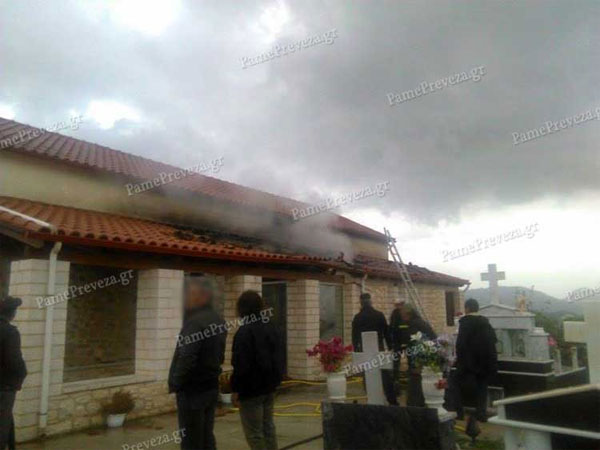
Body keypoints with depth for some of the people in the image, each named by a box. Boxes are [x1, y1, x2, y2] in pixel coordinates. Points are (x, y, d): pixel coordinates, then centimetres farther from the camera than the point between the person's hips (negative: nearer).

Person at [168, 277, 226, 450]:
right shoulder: (218, 321, 9)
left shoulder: (195, 322, -20)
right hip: (211, 386, 9)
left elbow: (187, 358, -24)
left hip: (193, 389, -9)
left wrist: (175, 383, -12)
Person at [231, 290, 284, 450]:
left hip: (251, 390, -8)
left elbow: (241, 365, -20)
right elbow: (279, 359, 13)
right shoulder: (272, 328, 8)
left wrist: (236, 389, -11)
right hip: (269, 387, 8)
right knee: (268, 427, 16)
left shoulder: (244, 332, -18)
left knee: (254, 433, 1)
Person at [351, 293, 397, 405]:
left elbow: (354, 336, 2)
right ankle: (392, 400, 4)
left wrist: (356, 351, 9)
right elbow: (386, 333, 2)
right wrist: (390, 347, 9)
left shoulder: (357, 318, -1)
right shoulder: (379, 315, -1)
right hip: (379, 349, 0)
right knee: (385, 375, 5)